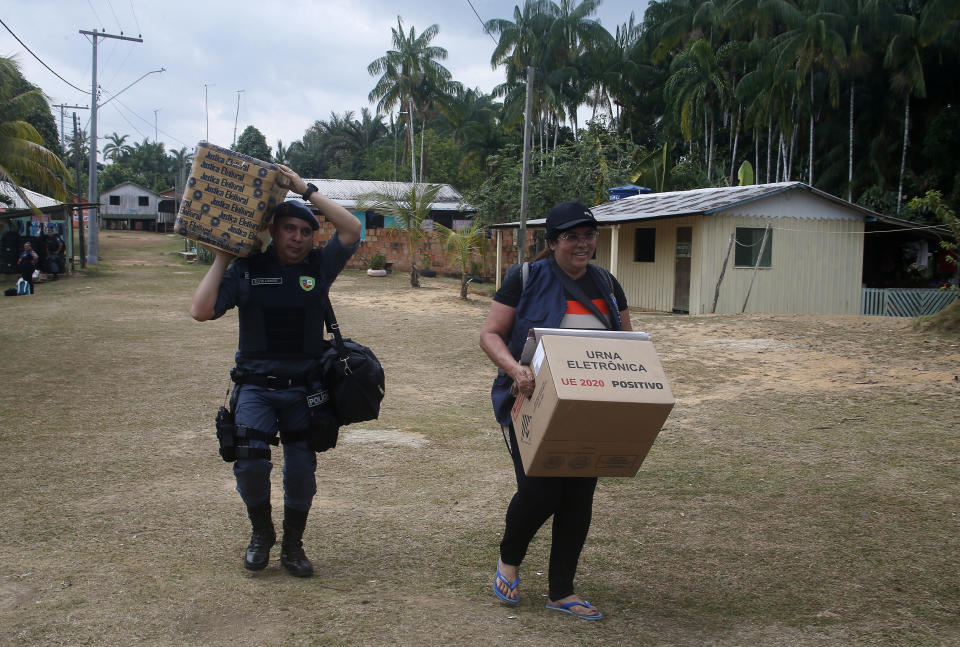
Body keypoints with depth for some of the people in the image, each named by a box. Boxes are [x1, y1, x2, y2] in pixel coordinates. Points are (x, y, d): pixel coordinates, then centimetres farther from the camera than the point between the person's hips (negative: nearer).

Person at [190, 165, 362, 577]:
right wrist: (220, 260, -5)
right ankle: (260, 533, 14)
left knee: (301, 471, 6)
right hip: (255, 386, -1)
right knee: (250, 463, -15)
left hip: (304, 389, 1)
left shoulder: (319, 266, 1)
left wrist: (305, 190, -10)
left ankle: (293, 546, 28)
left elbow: (352, 229, -12)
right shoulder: (247, 269, -2)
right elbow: (201, 310, -9)